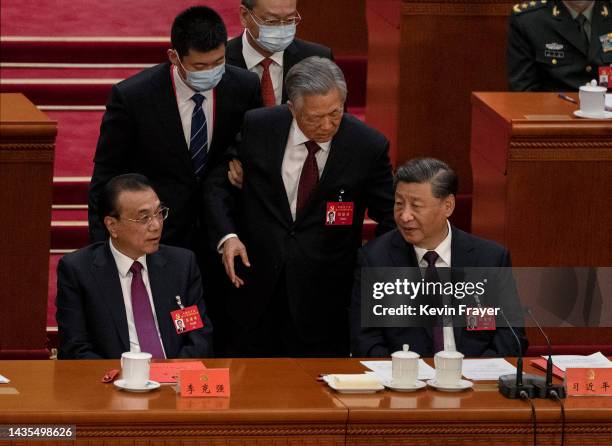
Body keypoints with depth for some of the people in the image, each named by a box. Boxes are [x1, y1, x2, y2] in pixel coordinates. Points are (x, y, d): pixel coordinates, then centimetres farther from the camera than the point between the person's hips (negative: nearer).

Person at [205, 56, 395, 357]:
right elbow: (218, 185, 6)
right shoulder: (256, 127, -6)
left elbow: (389, 219, 2)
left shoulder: (368, 146, -9)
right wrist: (227, 236, -11)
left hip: (324, 296, -1)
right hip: (256, 284, 1)